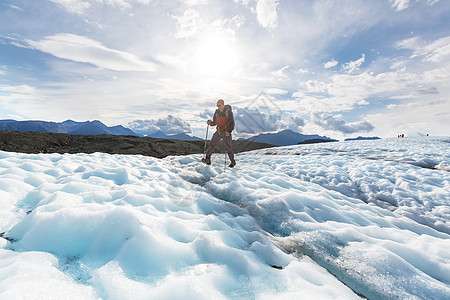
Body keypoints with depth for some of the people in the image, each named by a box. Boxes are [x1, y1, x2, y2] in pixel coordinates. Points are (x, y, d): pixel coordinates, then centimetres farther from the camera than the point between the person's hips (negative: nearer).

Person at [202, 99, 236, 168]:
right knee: (211, 144, -2)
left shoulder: (228, 111, -12)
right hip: (219, 131, 5)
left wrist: (229, 131, -24)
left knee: (228, 148, 0)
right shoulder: (217, 112, 3)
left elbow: (232, 123, -12)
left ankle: (233, 162, 17)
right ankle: (207, 159, 8)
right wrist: (210, 123, -13)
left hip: (226, 132, -5)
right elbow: (214, 123, 8)